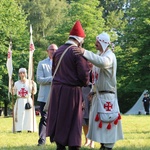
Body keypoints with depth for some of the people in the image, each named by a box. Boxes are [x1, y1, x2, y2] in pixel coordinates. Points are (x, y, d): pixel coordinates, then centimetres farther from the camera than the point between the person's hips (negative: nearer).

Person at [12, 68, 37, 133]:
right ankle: (19, 129, -7)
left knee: (29, 115, -5)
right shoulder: (17, 83, 9)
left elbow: (34, 92, 2)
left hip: (28, 101, -1)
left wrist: (34, 85, -13)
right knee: (19, 115, -7)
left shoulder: (29, 82, 5)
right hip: (19, 102, 1)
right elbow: (13, 93, 7)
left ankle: (29, 129, -3)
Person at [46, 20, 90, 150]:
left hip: (57, 90, 6)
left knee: (59, 119, 13)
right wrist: (85, 83, 7)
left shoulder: (58, 51, 8)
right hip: (72, 91, -6)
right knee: (72, 121, 0)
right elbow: (84, 74, -14)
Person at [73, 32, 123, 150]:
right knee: (99, 121, 12)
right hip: (99, 94, 9)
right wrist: (94, 91, 13)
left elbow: (102, 62, -40)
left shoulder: (110, 55, -15)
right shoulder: (100, 55, 13)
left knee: (107, 121, -7)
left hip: (107, 95, -9)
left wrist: (85, 52, -51)